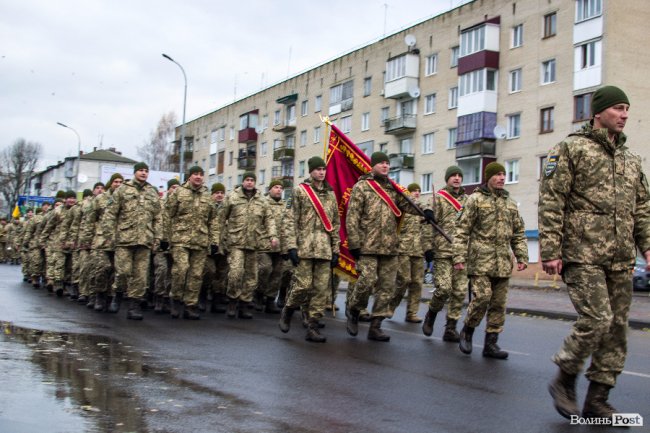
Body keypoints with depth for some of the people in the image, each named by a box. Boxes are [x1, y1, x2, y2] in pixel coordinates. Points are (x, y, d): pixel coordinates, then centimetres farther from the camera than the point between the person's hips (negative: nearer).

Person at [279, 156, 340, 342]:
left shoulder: (331, 194, 16)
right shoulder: (300, 191, 3)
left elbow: (335, 224, 16)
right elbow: (291, 221, -2)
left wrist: (335, 250, 10)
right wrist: (291, 246, -10)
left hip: (324, 249, 4)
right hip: (305, 247, -4)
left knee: (321, 289, -1)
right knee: (303, 285, -8)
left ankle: (312, 327, 6)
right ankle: (287, 311, 19)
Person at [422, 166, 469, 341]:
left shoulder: (467, 200, 15)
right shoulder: (438, 198, 3)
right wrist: (428, 246, -8)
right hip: (443, 251, -4)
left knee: (460, 292, 1)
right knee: (444, 288, -12)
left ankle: (451, 328, 9)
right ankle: (430, 315, 15)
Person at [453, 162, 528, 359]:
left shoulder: (510, 203, 16)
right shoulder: (475, 199, 1)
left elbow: (519, 233, 19)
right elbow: (462, 230, -3)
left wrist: (522, 256, 8)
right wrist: (459, 256, -11)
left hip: (503, 262, 5)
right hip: (480, 259, -5)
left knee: (498, 304, 4)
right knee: (482, 298, -14)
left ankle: (491, 343, 12)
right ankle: (467, 331, 10)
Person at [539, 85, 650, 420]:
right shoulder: (571, 148, 0)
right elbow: (551, 202, -6)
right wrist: (550, 251, -12)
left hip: (621, 261, 7)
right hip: (582, 255, -6)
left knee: (616, 328, 5)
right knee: (596, 320, -16)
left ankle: (597, 401, 15)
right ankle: (564, 380, 7)